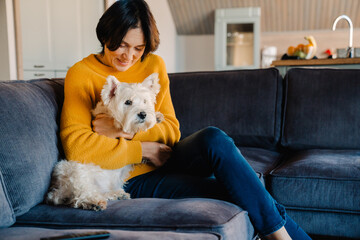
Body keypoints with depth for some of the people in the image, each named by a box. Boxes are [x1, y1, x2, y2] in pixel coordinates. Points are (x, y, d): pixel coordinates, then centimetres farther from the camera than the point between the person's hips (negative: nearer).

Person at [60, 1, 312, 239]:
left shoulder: (154, 65, 9)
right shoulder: (81, 75, -6)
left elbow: (172, 129, 4)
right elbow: (76, 147, -16)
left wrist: (126, 130, -13)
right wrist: (142, 149, -15)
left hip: (163, 160, 5)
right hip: (133, 180, -4)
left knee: (214, 138, -29)